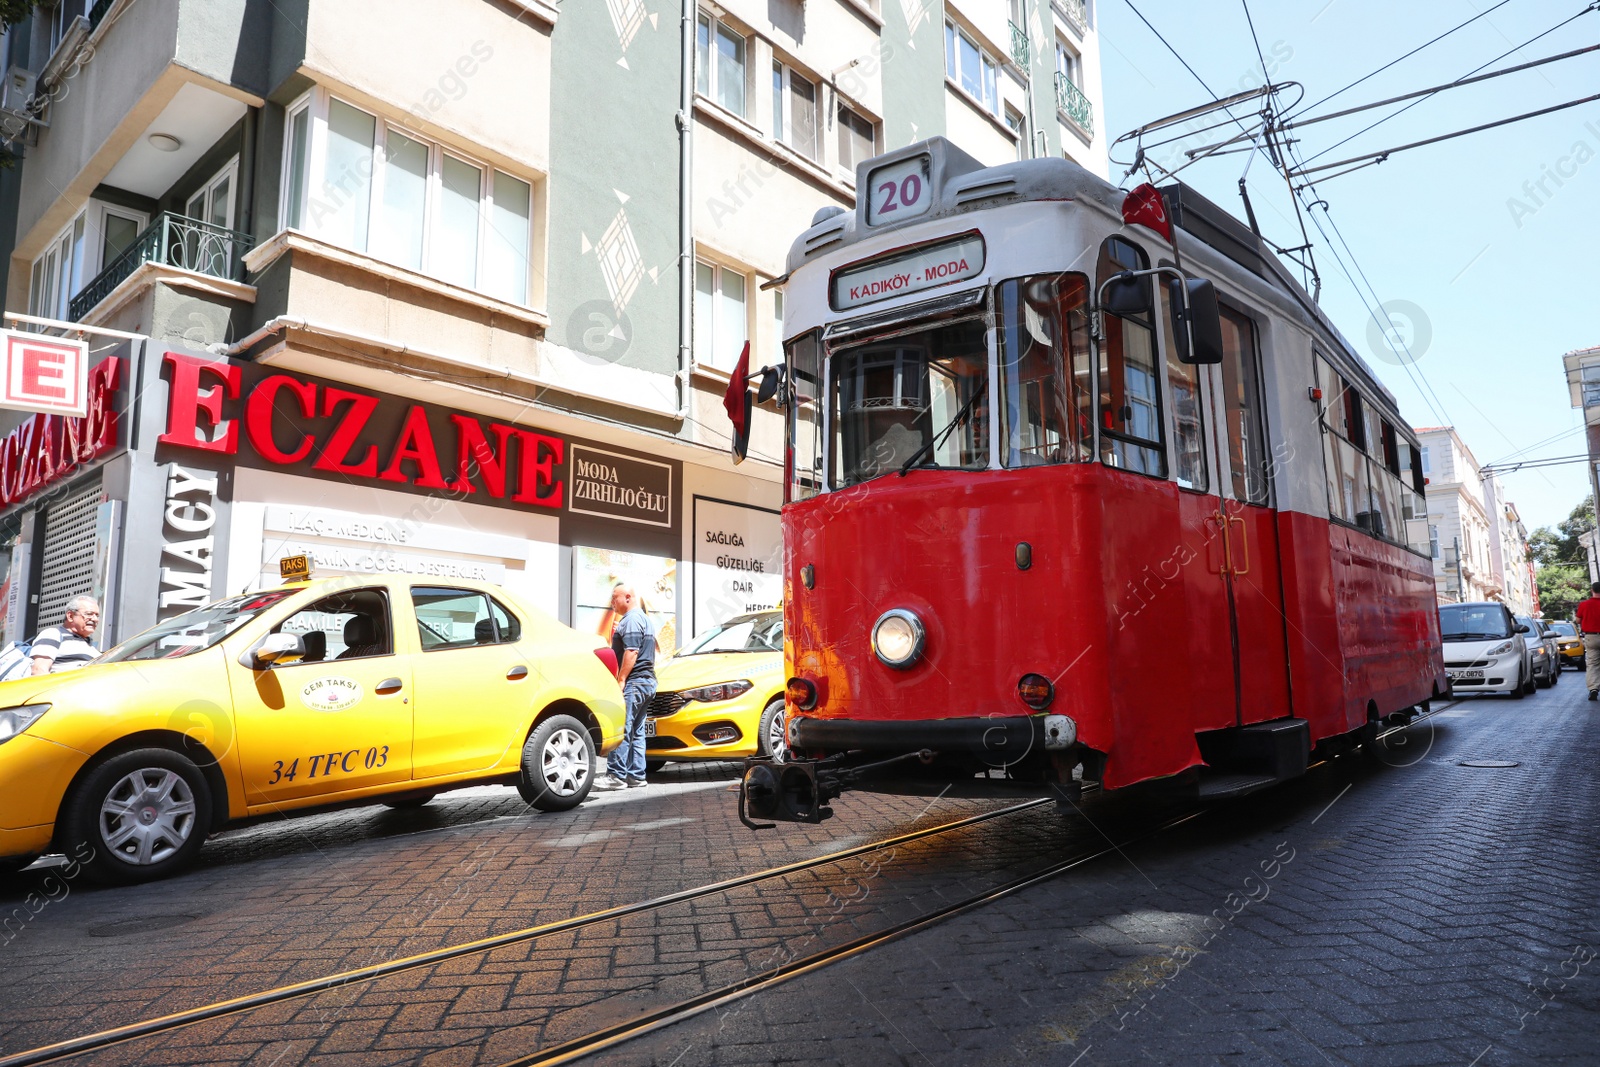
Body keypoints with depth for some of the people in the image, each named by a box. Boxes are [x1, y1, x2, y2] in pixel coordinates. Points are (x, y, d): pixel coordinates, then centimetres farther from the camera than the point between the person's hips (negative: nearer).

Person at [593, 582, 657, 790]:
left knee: (621, 729, -10)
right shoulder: (643, 618, 21)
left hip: (633, 682, -11)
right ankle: (636, 776, 11)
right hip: (646, 682, 11)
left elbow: (631, 652, -21)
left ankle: (617, 775, -10)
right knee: (635, 732, 10)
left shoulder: (631, 619, -12)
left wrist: (621, 680, -20)